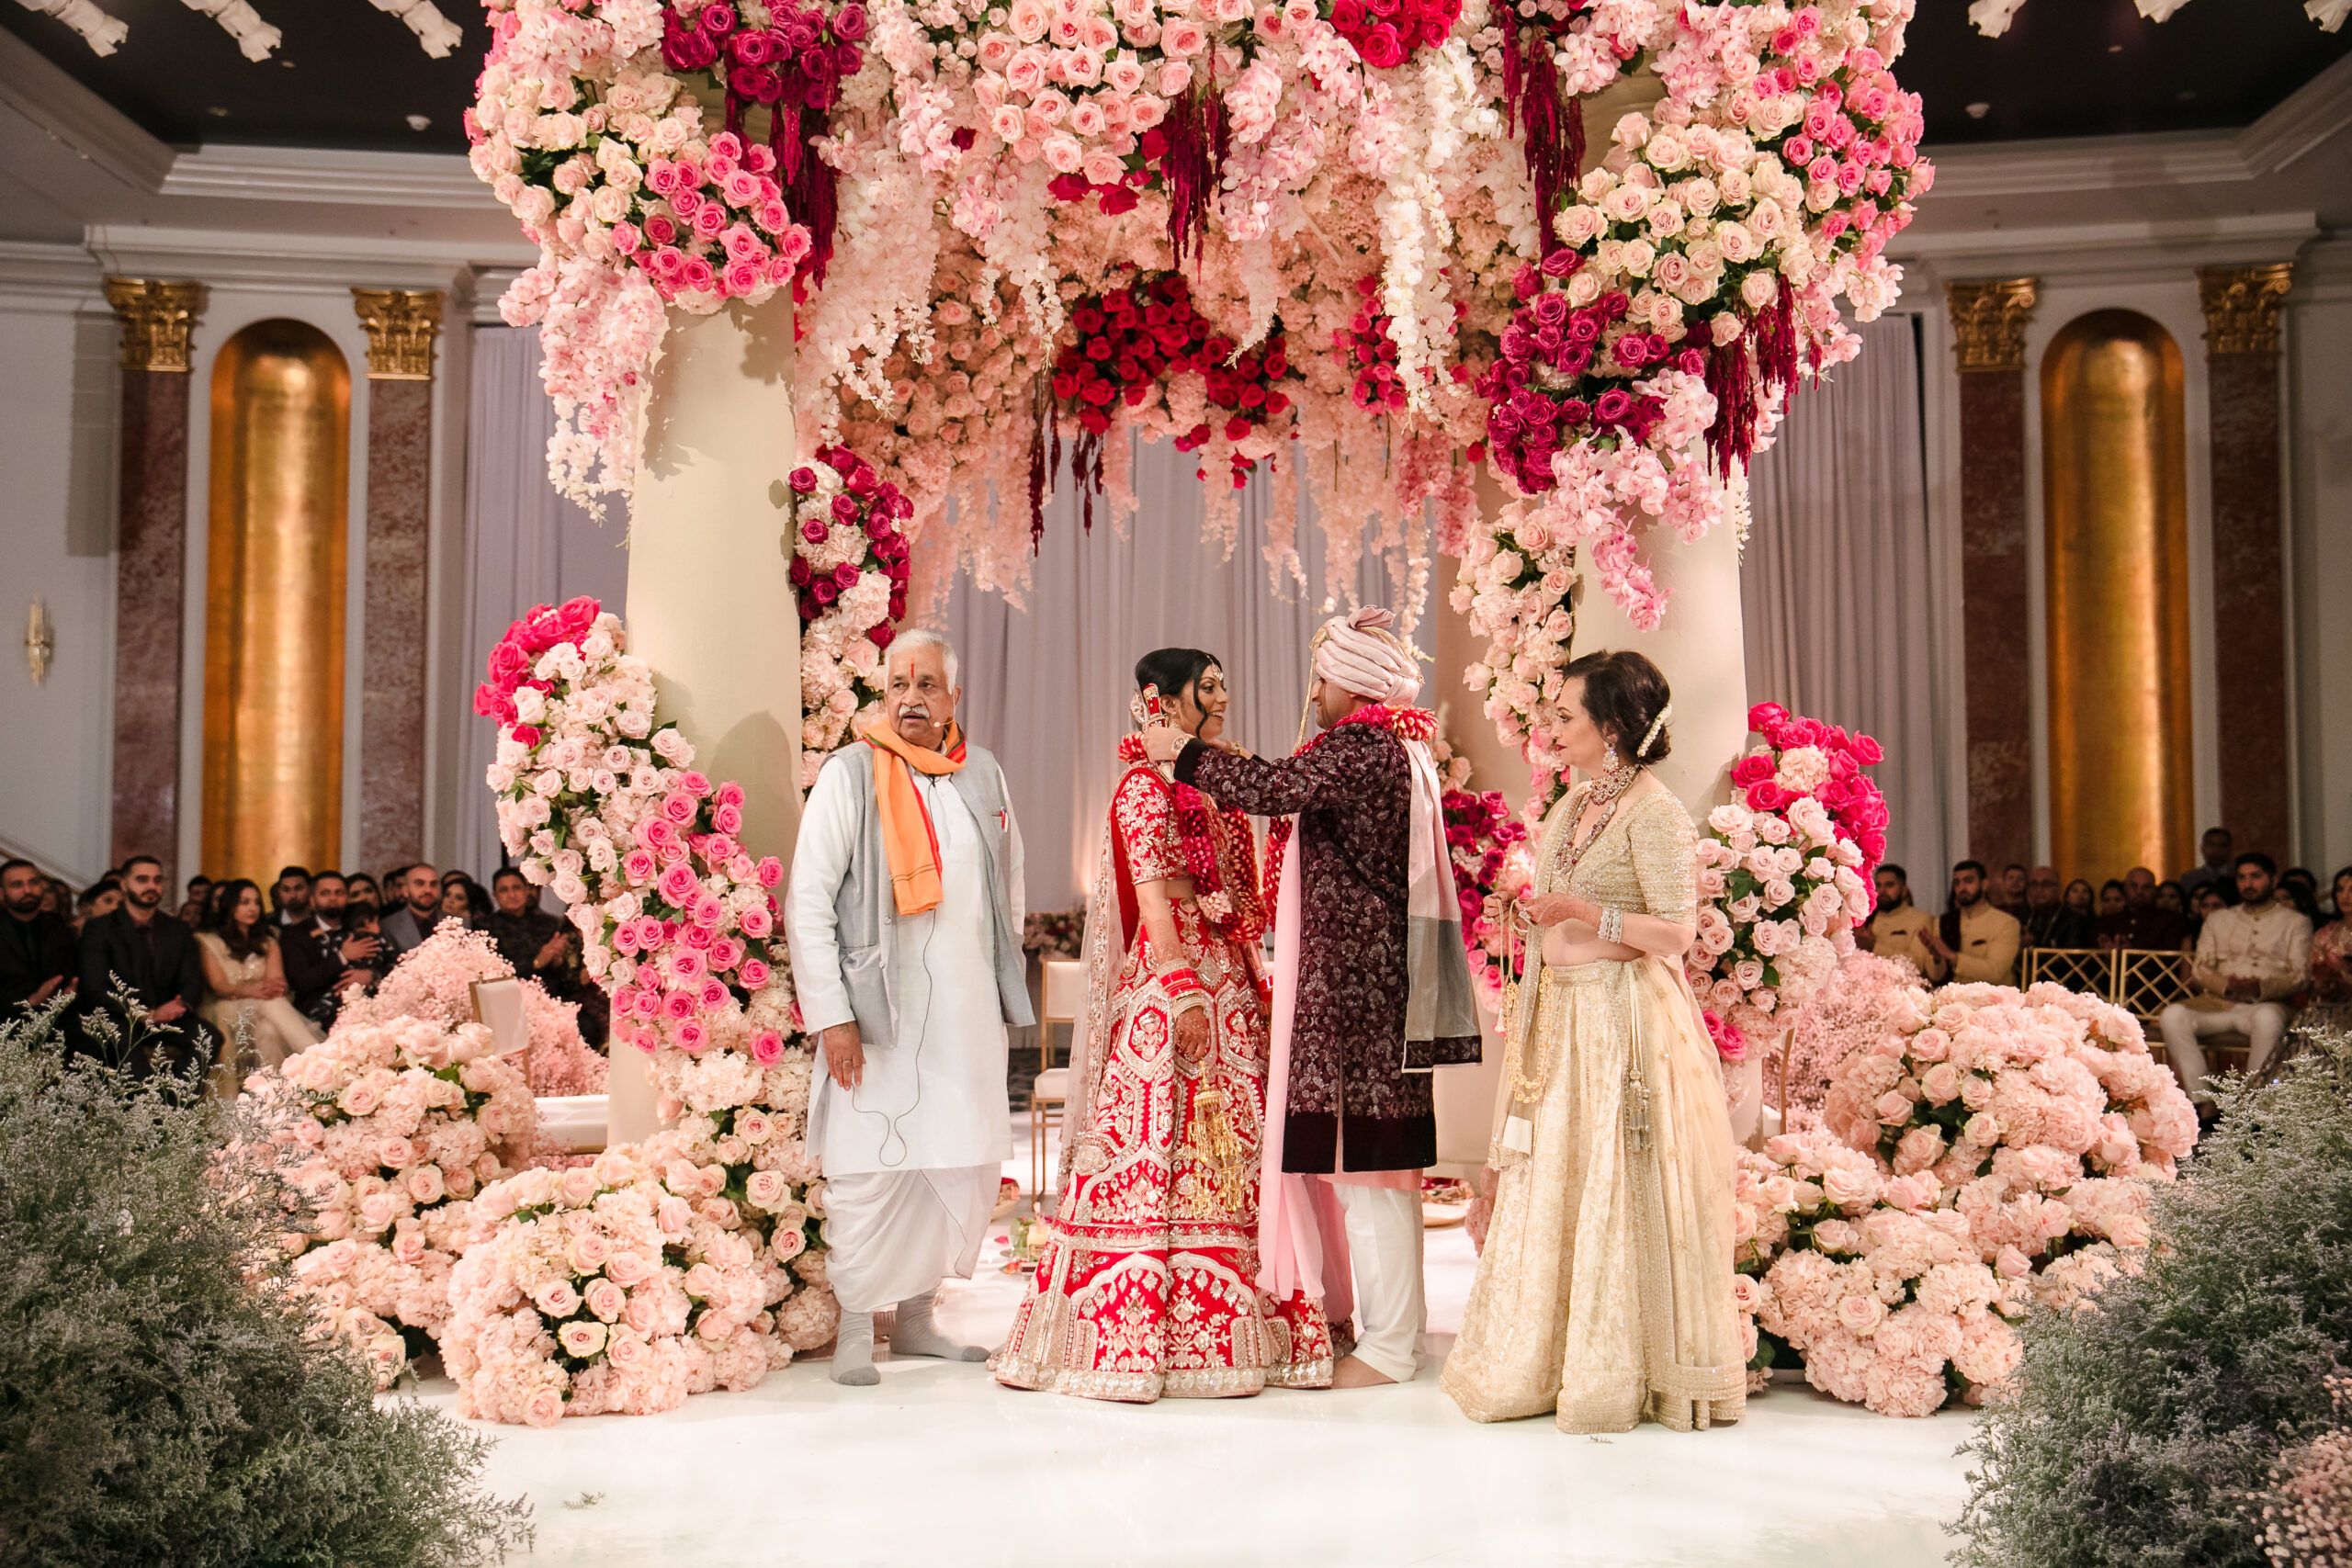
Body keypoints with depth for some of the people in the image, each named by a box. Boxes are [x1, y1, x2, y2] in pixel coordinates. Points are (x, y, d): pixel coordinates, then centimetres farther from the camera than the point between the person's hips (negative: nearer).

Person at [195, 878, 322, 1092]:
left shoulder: (268, 939, 22)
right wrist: (250, 990, -25)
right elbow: (218, 985, -3)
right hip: (227, 1009, -3)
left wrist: (274, 987, -22)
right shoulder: (209, 941, 12)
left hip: (265, 1007, 3)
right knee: (270, 1003, -37)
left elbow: (276, 979, 5)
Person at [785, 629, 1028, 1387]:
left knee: (963, 1167, 7)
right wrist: (830, 1014, -12)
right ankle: (855, 1331, 11)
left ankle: (916, 1317, 22)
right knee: (871, 1169, -3)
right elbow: (808, 900, -7)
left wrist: (1005, 985, 15)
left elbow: (1009, 890, 19)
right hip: (880, 1011, -5)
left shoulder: (983, 776, 10)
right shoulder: (850, 775, -4)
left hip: (967, 1012, 5)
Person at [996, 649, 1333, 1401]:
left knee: (1234, 1151, 8)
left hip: (1231, 987, 8)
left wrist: (1259, 980, 11)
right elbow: (1153, 894, -15)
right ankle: (1134, 1336, 2)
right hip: (1169, 983, -8)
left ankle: (1234, 1327, 15)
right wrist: (1182, 990, -22)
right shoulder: (1145, 785, -6)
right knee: (1158, 1146, -6)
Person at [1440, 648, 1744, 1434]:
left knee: (1619, 1193, -2)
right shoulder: (1572, 807, 14)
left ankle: (1624, 1375, 10)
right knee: (1548, 1187, 10)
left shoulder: (1653, 812, -11)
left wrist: (1579, 911, -18)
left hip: (1625, 1023, -8)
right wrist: (1533, 915, 6)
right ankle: (1540, 1363, 20)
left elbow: (1676, 931, -16)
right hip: (1558, 1018, 8)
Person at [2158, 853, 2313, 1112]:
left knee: (2268, 1019, -41)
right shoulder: (2219, 920, 25)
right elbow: (2199, 970, 15)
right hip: (2218, 1003, 3)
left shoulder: (2295, 923, 16)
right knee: (2172, 1015, -29)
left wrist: (2261, 988, -17)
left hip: (2266, 1004, -3)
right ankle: (2203, 1103, -32)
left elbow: (2300, 976, 3)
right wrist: (2226, 984, -8)